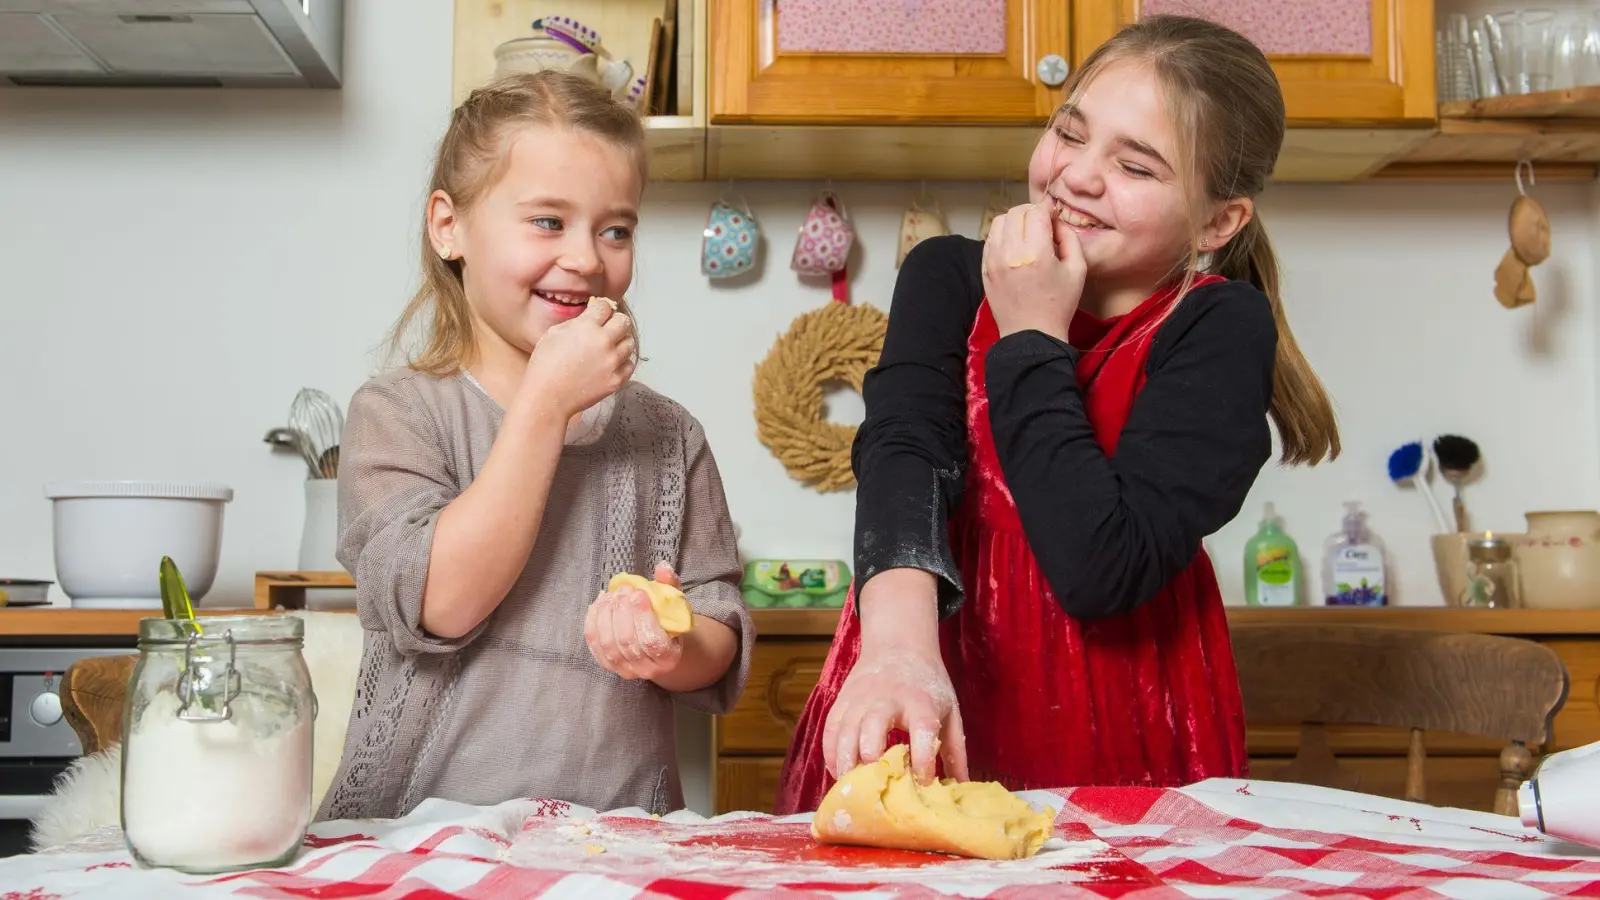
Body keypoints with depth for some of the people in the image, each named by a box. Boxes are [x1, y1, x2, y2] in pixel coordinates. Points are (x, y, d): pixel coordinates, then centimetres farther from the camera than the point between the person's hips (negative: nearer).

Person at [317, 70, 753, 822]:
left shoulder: (665, 435, 10)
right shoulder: (398, 413, 2)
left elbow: (722, 651, 9)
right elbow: (437, 605, -13)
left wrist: (672, 650, -15)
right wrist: (547, 399, -10)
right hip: (417, 833, -4)